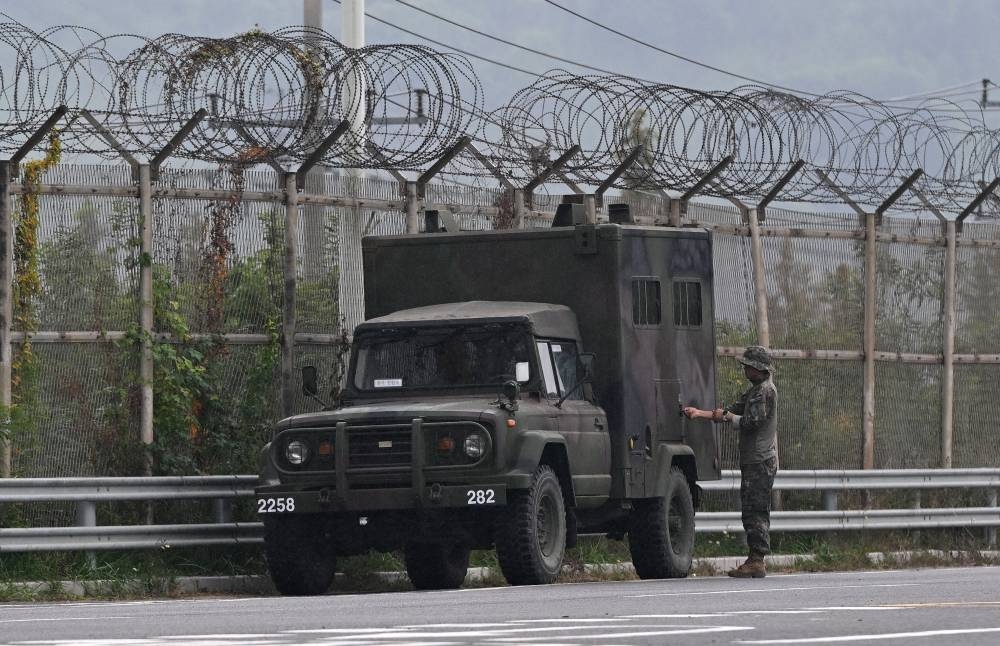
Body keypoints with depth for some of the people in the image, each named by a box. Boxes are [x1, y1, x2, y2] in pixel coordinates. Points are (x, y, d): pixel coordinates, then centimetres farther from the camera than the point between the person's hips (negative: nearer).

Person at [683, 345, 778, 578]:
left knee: (755, 512, -11)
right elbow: (734, 412, 21)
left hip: (760, 461, -10)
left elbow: (750, 422, -18)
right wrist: (699, 413, 15)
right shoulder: (755, 390, 21)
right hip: (754, 461, 10)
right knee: (753, 511, 10)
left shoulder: (766, 391, -11)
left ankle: (756, 561, -13)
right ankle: (755, 561, 11)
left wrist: (725, 416, -4)